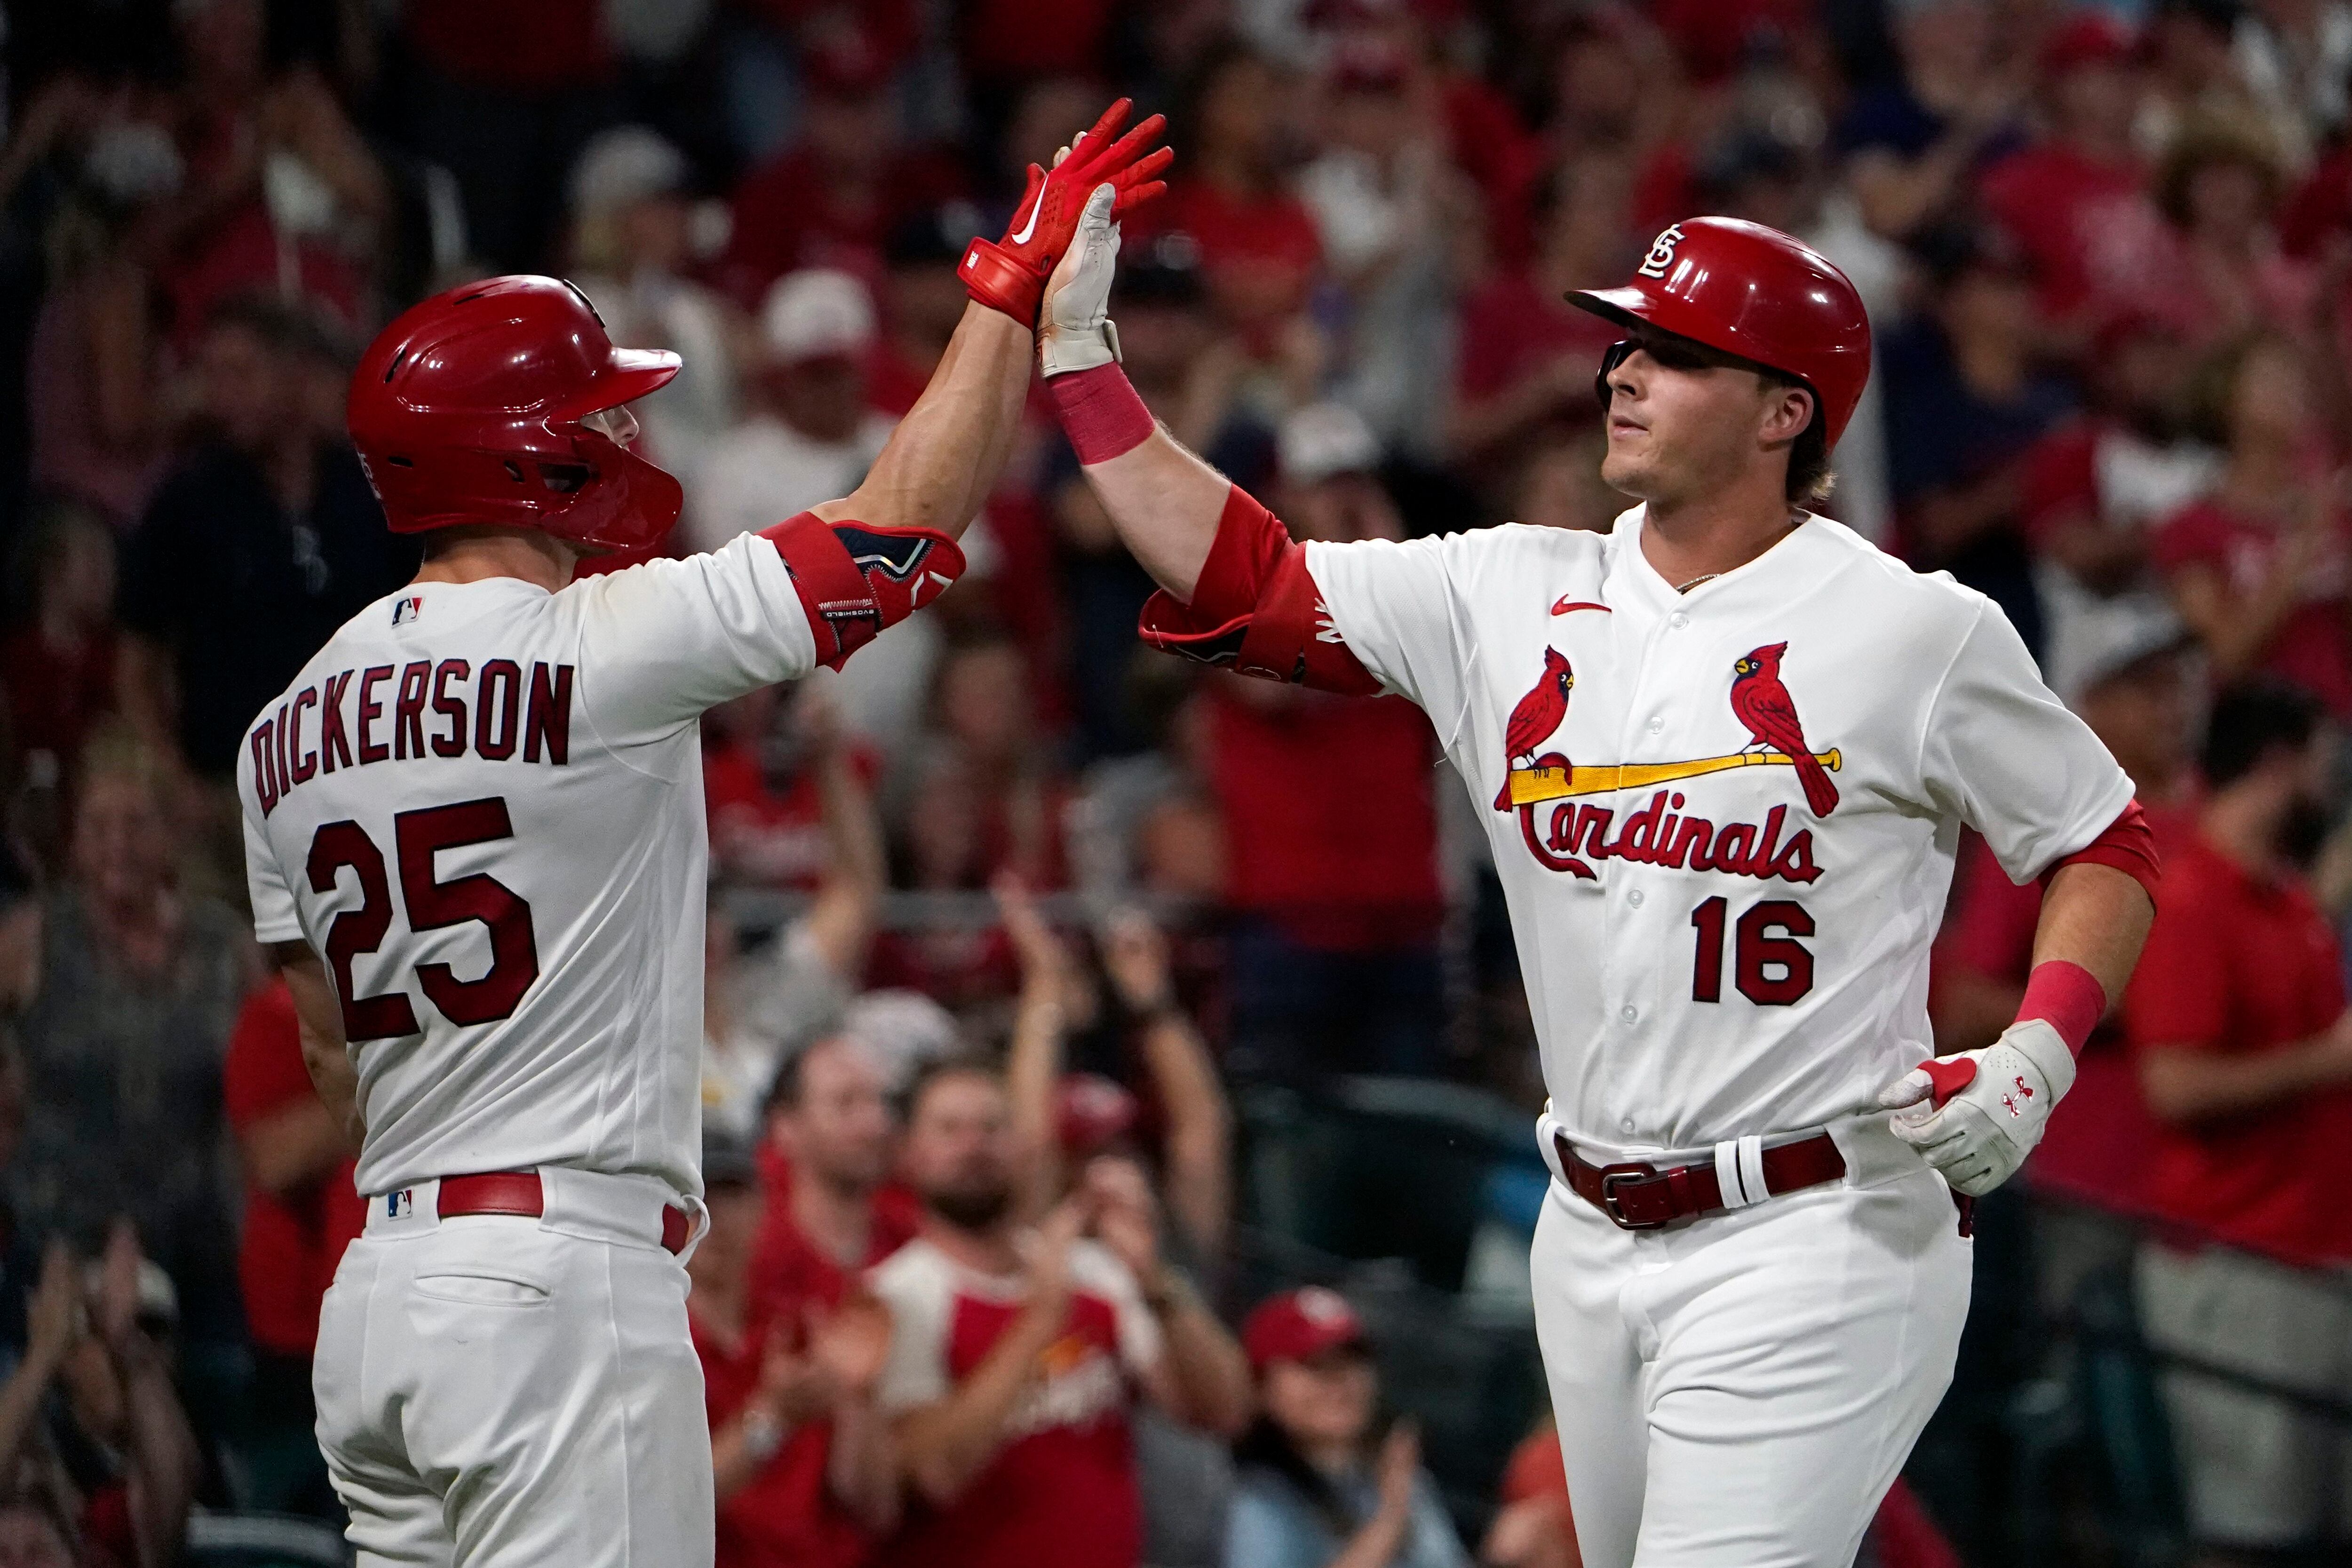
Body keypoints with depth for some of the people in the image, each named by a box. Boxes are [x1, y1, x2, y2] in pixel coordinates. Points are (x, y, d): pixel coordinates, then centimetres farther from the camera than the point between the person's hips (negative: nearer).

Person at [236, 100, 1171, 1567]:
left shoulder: (289, 726, 12)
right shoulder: (601, 649, -11)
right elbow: (904, 525, -7)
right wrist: (1014, 280, 1)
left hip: (381, 1283, 8)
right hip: (562, 1282, -8)